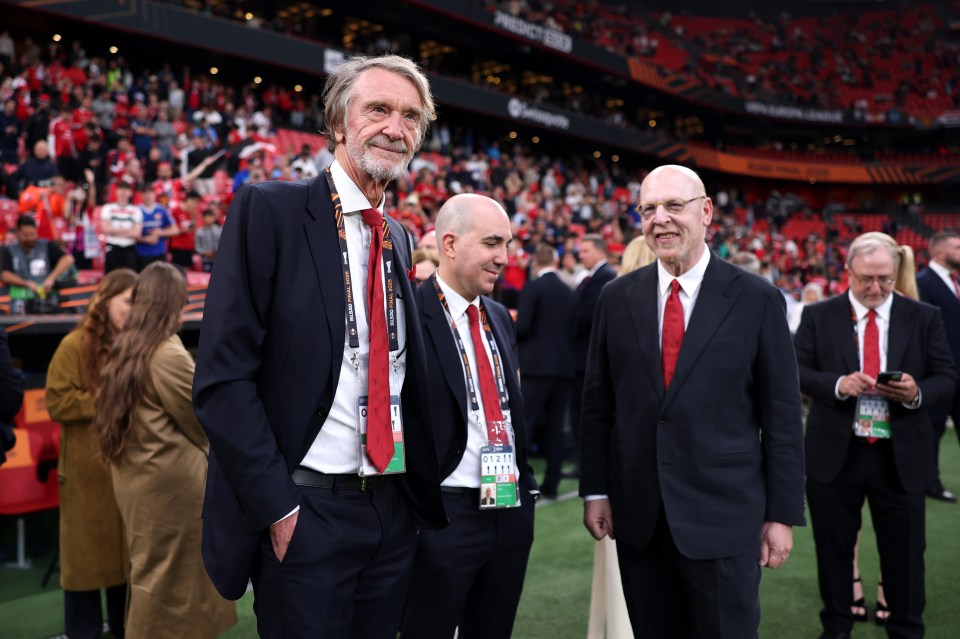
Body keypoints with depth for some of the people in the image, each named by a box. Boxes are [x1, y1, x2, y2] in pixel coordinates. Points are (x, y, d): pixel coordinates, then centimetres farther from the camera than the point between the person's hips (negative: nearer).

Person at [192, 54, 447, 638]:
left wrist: (420, 491, 7)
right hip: (304, 513, -6)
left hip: (394, 512, 6)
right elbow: (223, 376, -13)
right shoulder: (270, 210, -8)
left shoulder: (398, 237, 12)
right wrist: (276, 505, -16)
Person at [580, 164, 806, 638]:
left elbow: (782, 415, -3)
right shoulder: (616, 298, 4)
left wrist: (782, 514, -4)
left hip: (724, 515, -3)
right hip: (637, 515, 3)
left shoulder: (757, 300, -4)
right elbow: (597, 403, 8)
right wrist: (595, 491, 4)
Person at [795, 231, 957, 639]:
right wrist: (838, 384, -21)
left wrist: (917, 394, -20)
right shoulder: (818, 316, 0)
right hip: (835, 453, 0)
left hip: (901, 456, 0)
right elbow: (797, 371, -3)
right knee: (834, 547, 13)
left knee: (904, 550, 10)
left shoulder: (924, 318, 2)